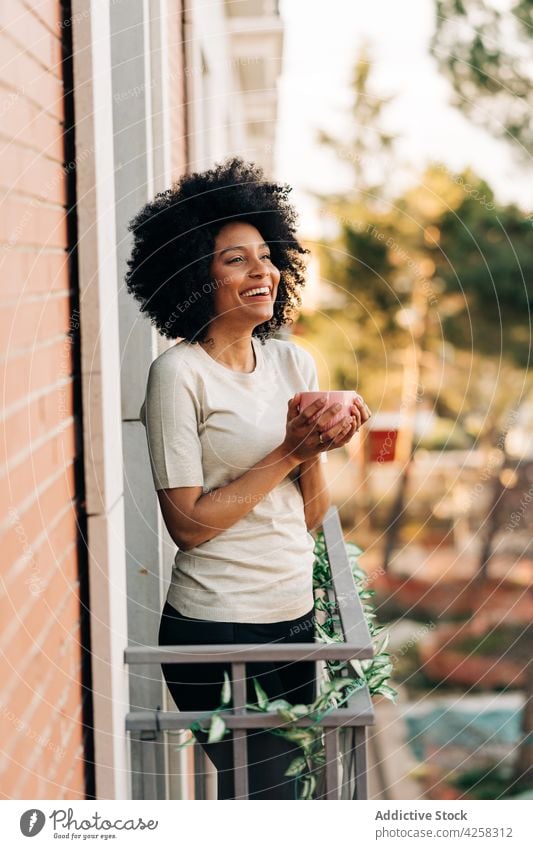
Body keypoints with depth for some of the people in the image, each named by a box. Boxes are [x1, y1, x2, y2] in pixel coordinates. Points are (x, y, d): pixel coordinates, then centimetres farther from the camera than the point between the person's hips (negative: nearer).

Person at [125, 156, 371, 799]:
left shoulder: (293, 362, 7)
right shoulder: (179, 373, -11)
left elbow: (310, 517, 9)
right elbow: (187, 524, -15)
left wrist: (320, 451, -11)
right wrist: (288, 452, -15)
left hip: (295, 614, 6)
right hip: (215, 628, -6)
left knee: (285, 779, 15)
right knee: (265, 793, 1)